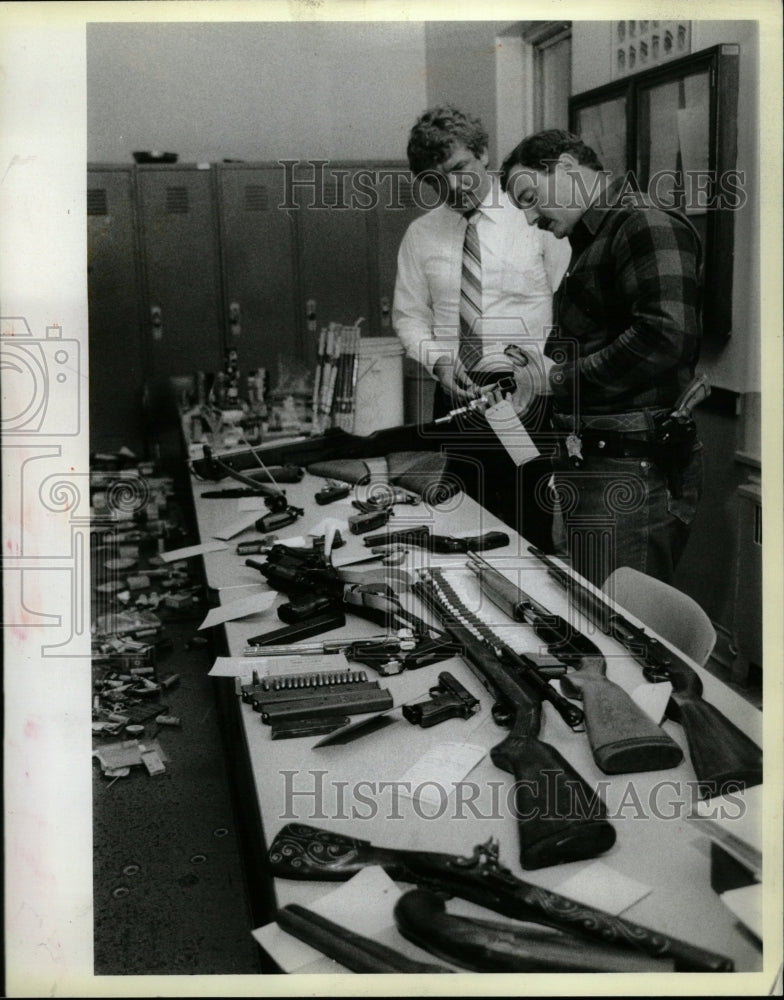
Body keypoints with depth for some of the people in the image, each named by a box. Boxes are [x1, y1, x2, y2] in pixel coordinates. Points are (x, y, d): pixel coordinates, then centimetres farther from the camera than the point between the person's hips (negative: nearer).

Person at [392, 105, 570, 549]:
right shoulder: (421, 234, 9)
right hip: (455, 397, 3)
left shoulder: (535, 217, -1)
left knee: (530, 530, -1)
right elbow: (409, 314, 12)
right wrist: (438, 360, -6)